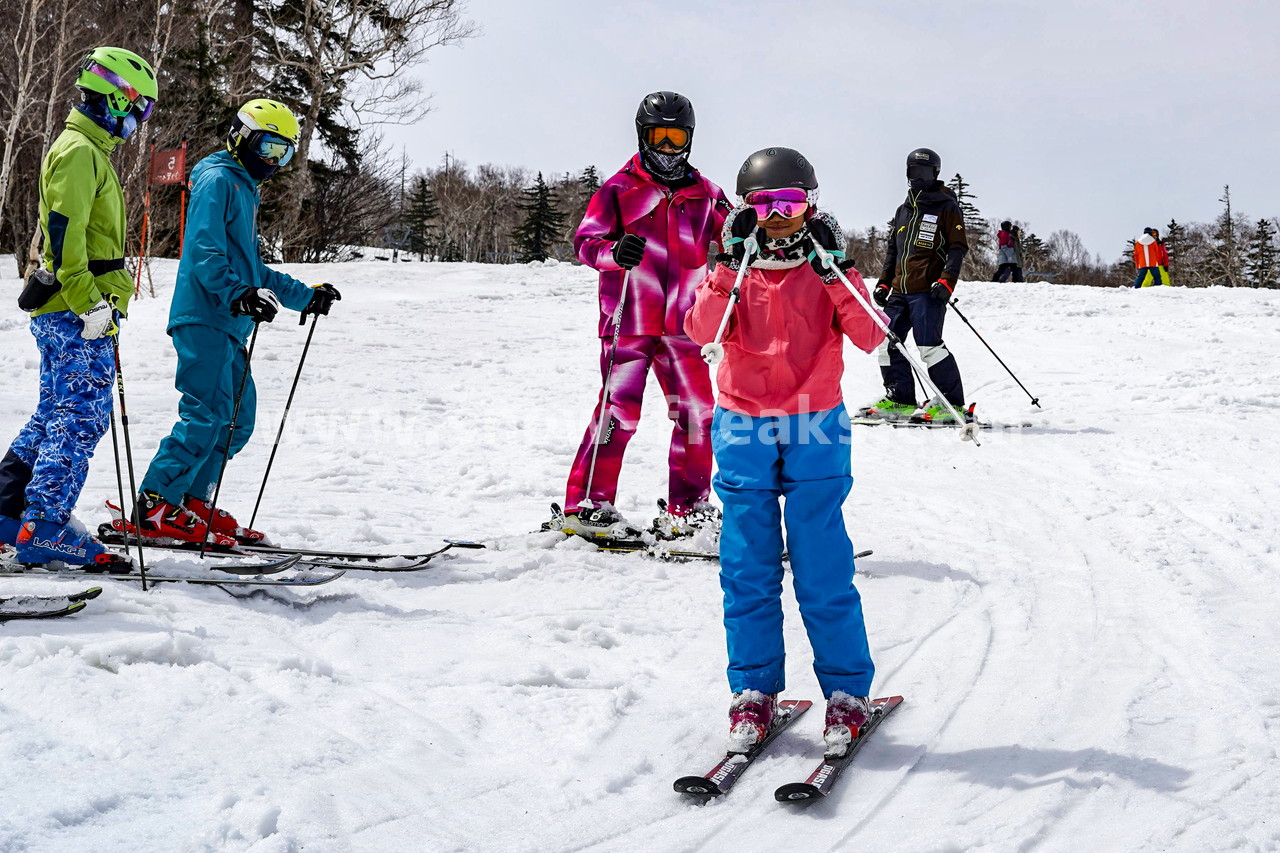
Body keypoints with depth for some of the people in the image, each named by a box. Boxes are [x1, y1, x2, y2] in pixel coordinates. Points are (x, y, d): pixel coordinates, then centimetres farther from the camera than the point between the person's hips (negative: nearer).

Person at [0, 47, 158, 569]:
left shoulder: (88, 150, 22)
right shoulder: (80, 151, -11)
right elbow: (64, 232, -21)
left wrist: (107, 297, 27)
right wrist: (89, 304, -25)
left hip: (77, 310, 10)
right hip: (76, 312, -10)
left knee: (57, 413, 14)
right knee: (82, 417, -9)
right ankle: (45, 528, -8)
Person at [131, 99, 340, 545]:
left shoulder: (245, 189, 26)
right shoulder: (219, 181, -5)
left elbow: (252, 269, 32)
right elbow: (204, 253, -18)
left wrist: (305, 295, 32)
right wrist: (238, 294, -32)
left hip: (226, 326, 10)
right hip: (204, 319, -10)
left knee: (237, 420, 8)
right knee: (207, 416, -15)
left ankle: (191, 502, 13)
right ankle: (156, 508, -11)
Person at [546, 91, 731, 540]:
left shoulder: (704, 192, 15)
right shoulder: (619, 189, 2)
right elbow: (585, 240, -5)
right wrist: (615, 251, -27)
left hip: (680, 325, 4)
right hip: (629, 323, -4)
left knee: (696, 414, 3)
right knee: (619, 412, -7)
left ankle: (687, 508, 16)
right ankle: (585, 504, 2)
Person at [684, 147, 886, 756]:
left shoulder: (826, 271, 6)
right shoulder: (732, 270, 7)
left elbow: (869, 338, -6)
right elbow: (700, 331, -10)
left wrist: (839, 272, -13)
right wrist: (730, 268, -18)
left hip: (815, 432, -1)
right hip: (744, 430, 1)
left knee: (823, 570, -2)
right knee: (748, 569, 4)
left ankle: (846, 691, 9)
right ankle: (754, 690, 14)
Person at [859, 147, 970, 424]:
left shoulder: (946, 208, 3)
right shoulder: (904, 210, 22)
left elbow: (958, 248, -4)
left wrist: (946, 281, -17)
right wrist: (883, 283, 17)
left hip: (929, 290, -7)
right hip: (900, 291, 7)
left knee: (928, 345, -16)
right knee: (886, 341, 2)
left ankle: (952, 404, -6)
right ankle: (900, 398, 11)